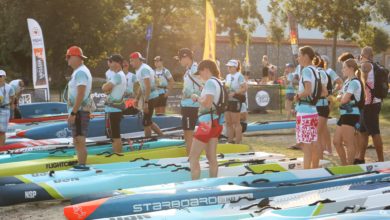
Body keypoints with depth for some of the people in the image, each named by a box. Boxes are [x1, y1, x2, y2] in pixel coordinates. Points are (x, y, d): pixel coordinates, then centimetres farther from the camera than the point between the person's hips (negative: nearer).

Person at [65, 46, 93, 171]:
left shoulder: (80, 72, -15)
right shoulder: (78, 71, 18)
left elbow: (80, 95, -22)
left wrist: (73, 113, -24)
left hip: (79, 111, -11)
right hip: (78, 111, 11)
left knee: (79, 141, -10)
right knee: (78, 141, 15)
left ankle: (82, 166, -10)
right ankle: (81, 165, 21)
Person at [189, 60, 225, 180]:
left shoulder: (210, 82, -14)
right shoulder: (218, 82, 14)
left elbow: (207, 104, -23)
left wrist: (197, 98, -8)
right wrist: (200, 98, 11)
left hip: (208, 122, -10)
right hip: (216, 122, 10)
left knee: (193, 157, -6)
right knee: (211, 157, 14)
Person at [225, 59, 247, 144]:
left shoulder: (239, 76, -10)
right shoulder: (228, 76, 14)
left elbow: (245, 88, -16)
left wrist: (234, 93, -22)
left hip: (235, 101, -8)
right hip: (228, 101, 8)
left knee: (236, 122, -2)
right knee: (228, 122, 9)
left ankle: (237, 142, 3)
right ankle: (230, 141, 17)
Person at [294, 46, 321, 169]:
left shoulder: (307, 70, -13)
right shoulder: (315, 71, 13)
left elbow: (308, 91, -25)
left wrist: (298, 96, -9)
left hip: (304, 112, -9)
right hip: (313, 110, 9)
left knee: (306, 144, -8)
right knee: (313, 143, 12)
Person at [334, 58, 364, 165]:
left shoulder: (354, 82, -13)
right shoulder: (347, 81, 16)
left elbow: (344, 99, -19)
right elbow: (339, 97, 13)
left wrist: (341, 97, 1)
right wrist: (342, 96, -8)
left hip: (351, 115, -10)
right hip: (344, 115, 10)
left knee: (349, 143, -5)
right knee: (336, 142, 11)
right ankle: (344, 165, 21)